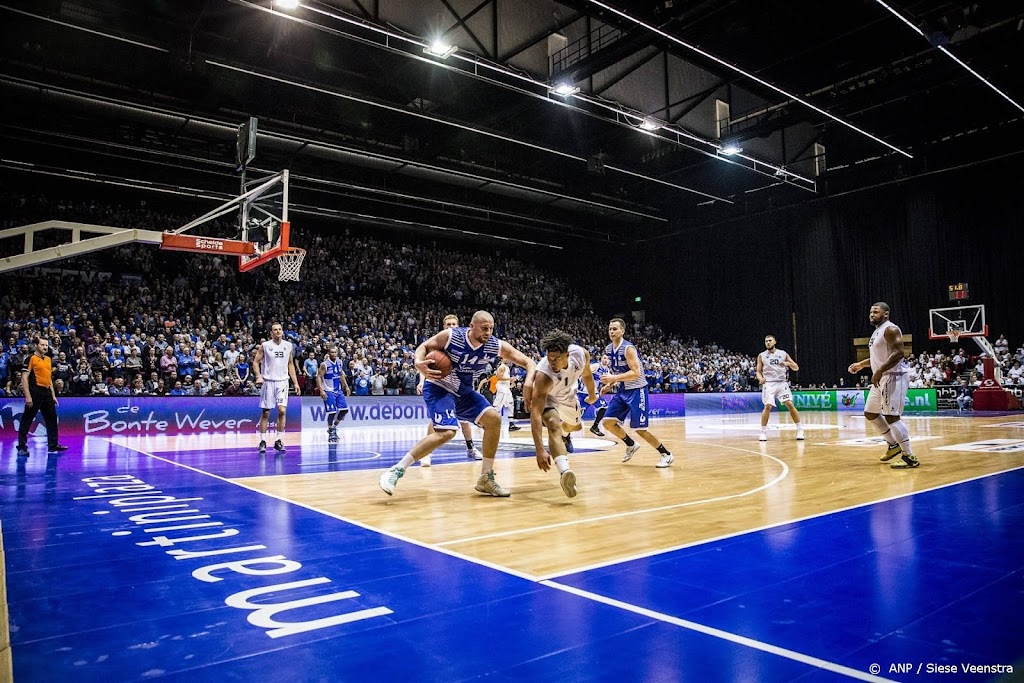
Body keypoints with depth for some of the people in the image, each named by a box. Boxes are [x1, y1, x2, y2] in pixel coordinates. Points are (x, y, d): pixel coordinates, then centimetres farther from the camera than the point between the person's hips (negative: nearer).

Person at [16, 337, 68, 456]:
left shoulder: (48, 359, 15)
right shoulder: (31, 359, -7)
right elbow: (24, 378, -12)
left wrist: (53, 395, 16)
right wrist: (28, 396, -18)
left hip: (47, 393, 7)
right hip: (35, 392, -7)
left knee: (52, 419, 9)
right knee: (27, 420, 0)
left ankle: (53, 445, 16)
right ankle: (22, 447, 7)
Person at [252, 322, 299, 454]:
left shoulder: (289, 346, 6)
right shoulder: (265, 346, -4)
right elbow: (256, 362, -1)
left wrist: (295, 382, 9)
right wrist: (258, 376, -18)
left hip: (282, 381, 2)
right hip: (268, 381, -2)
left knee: (282, 411, -8)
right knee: (265, 412, 2)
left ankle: (279, 441, 2)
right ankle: (263, 441, 11)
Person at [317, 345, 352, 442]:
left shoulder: (340, 363, 5)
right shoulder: (324, 364, -15)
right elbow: (319, 377, -16)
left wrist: (346, 387, 15)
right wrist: (321, 391, -24)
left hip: (338, 390, 7)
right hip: (329, 391, -7)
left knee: (344, 409, 2)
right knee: (332, 412, -9)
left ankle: (334, 426, 20)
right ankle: (331, 433, 5)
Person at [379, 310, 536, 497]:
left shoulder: (497, 346, -12)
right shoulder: (451, 336, -21)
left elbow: (529, 362, -8)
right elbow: (424, 346, -8)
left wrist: (528, 382, -29)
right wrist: (419, 363, -30)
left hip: (464, 392, 6)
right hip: (438, 388, -6)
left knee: (494, 419, -8)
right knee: (446, 432, -26)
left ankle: (486, 479, 3)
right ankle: (396, 471, -18)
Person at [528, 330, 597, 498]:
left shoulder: (581, 354, -30)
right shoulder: (543, 375, -43)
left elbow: (586, 374, -3)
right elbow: (535, 413, -46)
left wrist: (592, 395, 16)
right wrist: (540, 450, -54)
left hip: (568, 395, 6)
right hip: (547, 399, -5)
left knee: (575, 426, 31)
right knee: (554, 424, -37)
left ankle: (564, 435, 67)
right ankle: (564, 471, -51)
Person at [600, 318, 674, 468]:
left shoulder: (628, 348, -19)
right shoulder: (608, 350, 5)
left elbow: (636, 373, -26)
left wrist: (613, 378, -30)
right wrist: (609, 383, 5)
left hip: (637, 391, -8)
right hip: (623, 391, 8)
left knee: (640, 429, -7)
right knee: (607, 422, 1)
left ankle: (666, 454, 10)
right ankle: (631, 445, 23)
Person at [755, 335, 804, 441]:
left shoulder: (783, 353, 7)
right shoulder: (761, 356, 5)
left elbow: (796, 368, 7)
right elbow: (758, 371, 7)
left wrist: (788, 363, -14)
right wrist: (760, 378, -16)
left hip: (782, 383, 1)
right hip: (769, 384, -1)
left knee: (790, 405, -8)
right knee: (767, 406, -13)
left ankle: (800, 429, 4)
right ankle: (763, 432, -1)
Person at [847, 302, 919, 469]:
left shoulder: (890, 329, -13)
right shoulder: (877, 332, 18)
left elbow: (898, 353, -24)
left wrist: (879, 371, -28)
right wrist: (861, 364, 22)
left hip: (894, 376, -11)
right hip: (882, 378, 11)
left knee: (891, 416, -15)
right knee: (870, 413, 16)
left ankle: (910, 457, -9)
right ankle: (893, 444, 28)